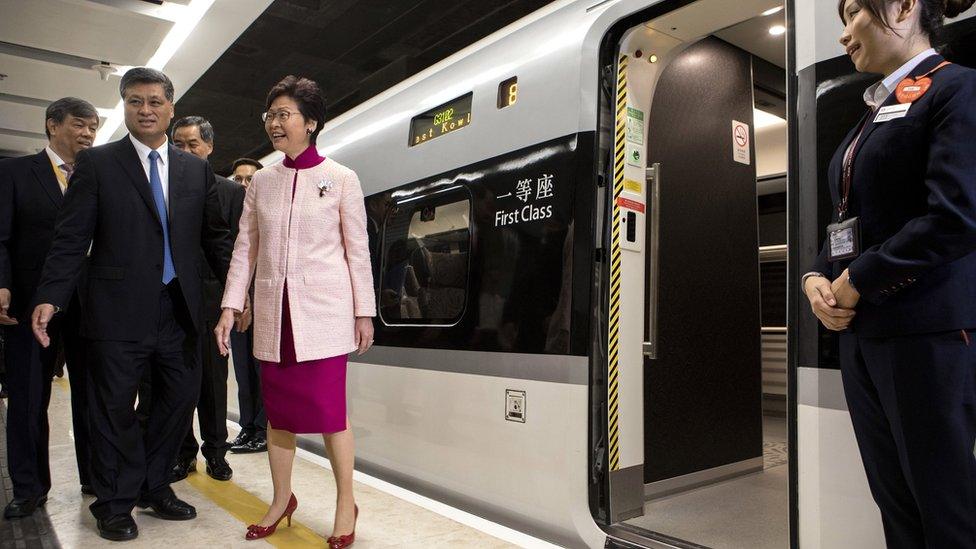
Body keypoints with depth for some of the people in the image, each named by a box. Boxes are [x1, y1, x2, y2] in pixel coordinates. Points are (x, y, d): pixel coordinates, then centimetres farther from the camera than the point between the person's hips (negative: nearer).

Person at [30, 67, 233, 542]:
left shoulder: (196, 170, 9)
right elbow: (71, 238, -3)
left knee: (180, 398, 11)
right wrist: (50, 297, -12)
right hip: (120, 308, -3)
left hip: (178, 307, 4)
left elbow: (215, 237, 9)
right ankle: (115, 504, 24)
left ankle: (155, 487, 31)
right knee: (114, 407, 6)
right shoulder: (96, 163, 1)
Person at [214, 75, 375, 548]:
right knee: (277, 410, 12)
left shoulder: (341, 179, -2)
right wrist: (230, 305, 3)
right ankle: (282, 499, 29)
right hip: (273, 313, 4)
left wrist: (364, 312, -2)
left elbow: (358, 251, -1)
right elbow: (245, 247, 10)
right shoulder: (262, 181, 10)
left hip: (323, 311, -4)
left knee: (328, 409, -2)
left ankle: (346, 503, 17)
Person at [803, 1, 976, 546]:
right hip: (861, 330, 8)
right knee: (893, 499, 14)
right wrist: (819, 277, 3)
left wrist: (856, 283, -13)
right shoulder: (875, 112, 19)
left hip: (926, 331, -8)